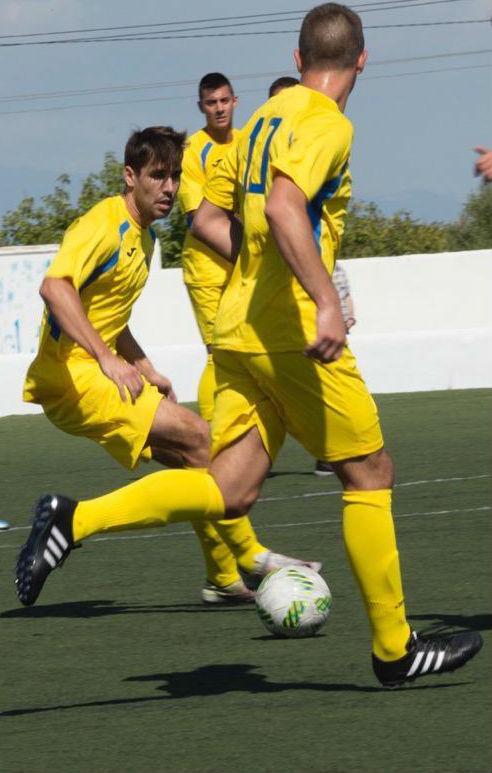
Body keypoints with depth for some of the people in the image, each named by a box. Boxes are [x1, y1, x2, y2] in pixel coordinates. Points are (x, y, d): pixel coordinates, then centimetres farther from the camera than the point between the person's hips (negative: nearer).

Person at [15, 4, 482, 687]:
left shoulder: (266, 119, 18)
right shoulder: (325, 125, -9)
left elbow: (208, 220, 22)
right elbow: (283, 207, -27)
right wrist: (325, 300, -33)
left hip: (237, 331, 8)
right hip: (293, 333, -8)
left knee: (229, 491, 1)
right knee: (369, 471, 4)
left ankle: (75, 520, -15)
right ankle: (394, 649, 10)